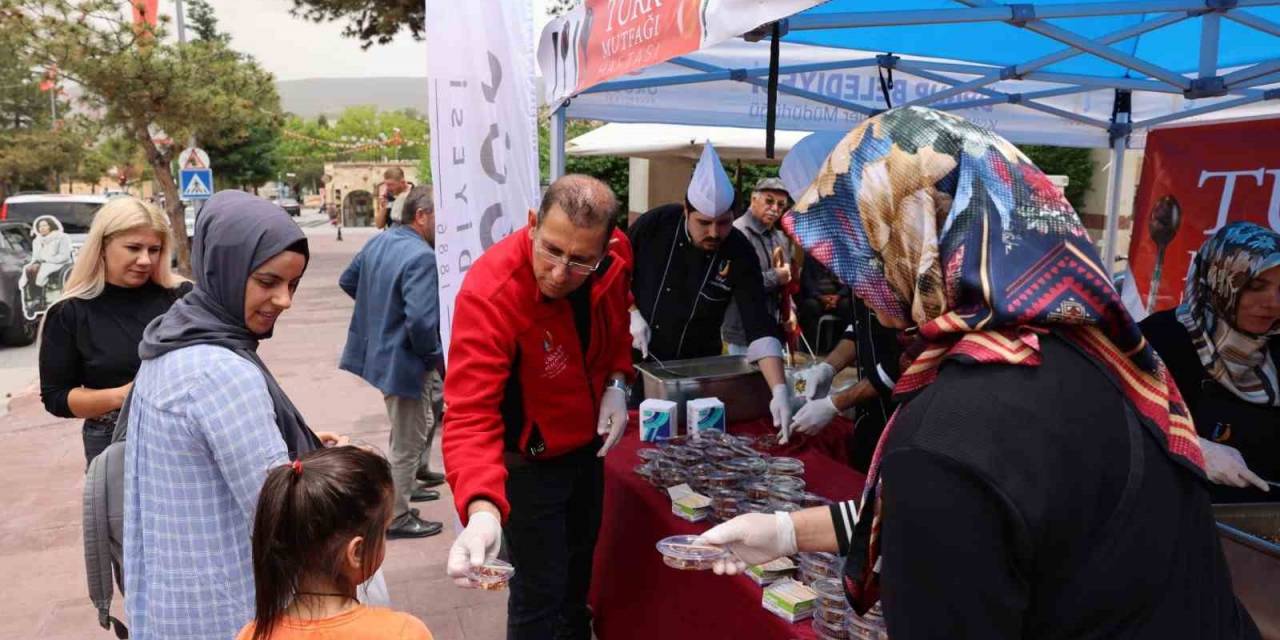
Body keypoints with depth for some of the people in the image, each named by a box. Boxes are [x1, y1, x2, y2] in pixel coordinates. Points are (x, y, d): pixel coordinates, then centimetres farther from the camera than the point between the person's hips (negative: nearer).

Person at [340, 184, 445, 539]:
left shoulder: (378, 242, 4)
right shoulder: (422, 257, -25)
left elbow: (347, 281, 18)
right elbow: (421, 321, -31)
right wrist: (435, 357, -14)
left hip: (377, 352, 10)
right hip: (404, 360, -9)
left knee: (420, 426, 28)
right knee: (408, 444, 7)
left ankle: (405, 487, 44)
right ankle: (397, 518, 21)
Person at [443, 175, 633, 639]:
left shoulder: (616, 256, -17)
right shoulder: (489, 293, -36)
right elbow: (470, 414, -40)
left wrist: (616, 381, -11)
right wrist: (482, 508, -56)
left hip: (587, 444, 6)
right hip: (527, 459, -6)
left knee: (579, 564, 27)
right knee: (541, 592, 4)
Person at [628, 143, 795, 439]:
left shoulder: (740, 254, -16)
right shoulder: (655, 225, -15)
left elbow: (759, 325, -24)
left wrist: (780, 390, -34)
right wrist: (632, 314, -14)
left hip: (697, 369, 0)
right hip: (637, 359, 0)